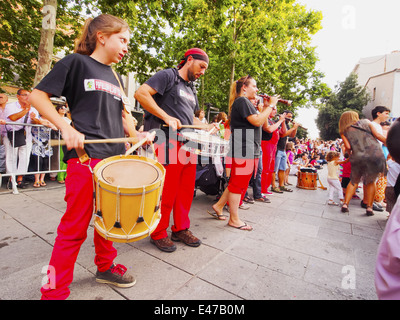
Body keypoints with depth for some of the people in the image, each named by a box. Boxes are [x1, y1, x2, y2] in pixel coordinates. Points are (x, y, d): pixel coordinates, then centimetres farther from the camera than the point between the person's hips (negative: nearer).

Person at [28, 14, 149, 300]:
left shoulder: (115, 76, 20)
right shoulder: (76, 62, 1)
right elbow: (37, 96, -1)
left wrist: (134, 133, 5)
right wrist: (66, 127, -15)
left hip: (115, 155, 7)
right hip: (85, 154, -7)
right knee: (75, 224, 0)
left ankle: (105, 267, 34)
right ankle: (54, 290, 19)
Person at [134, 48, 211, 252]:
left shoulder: (191, 89, 26)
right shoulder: (168, 76, 1)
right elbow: (141, 93, -11)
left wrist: (206, 127, 16)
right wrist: (166, 117, -17)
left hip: (188, 144, 9)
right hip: (168, 143, -8)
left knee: (186, 190, 10)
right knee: (166, 191, -4)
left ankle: (181, 229, 26)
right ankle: (158, 233, 16)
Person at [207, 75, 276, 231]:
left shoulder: (246, 102, 24)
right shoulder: (241, 101, -7)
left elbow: (261, 124, 22)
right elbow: (257, 121, -18)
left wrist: (265, 107, 13)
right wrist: (271, 105, -6)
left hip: (249, 149, 10)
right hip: (242, 149, -10)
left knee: (237, 182, 14)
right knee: (238, 183, -4)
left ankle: (218, 206, 24)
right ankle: (234, 219, 7)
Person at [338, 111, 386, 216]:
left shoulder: (344, 131, 9)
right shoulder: (365, 122, 12)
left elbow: (348, 146, -1)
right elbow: (377, 135, 2)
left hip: (358, 158, 0)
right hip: (376, 156, 0)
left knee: (354, 181, 18)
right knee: (370, 181, 17)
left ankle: (345, 204, 10)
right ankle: (369, 207, 14)